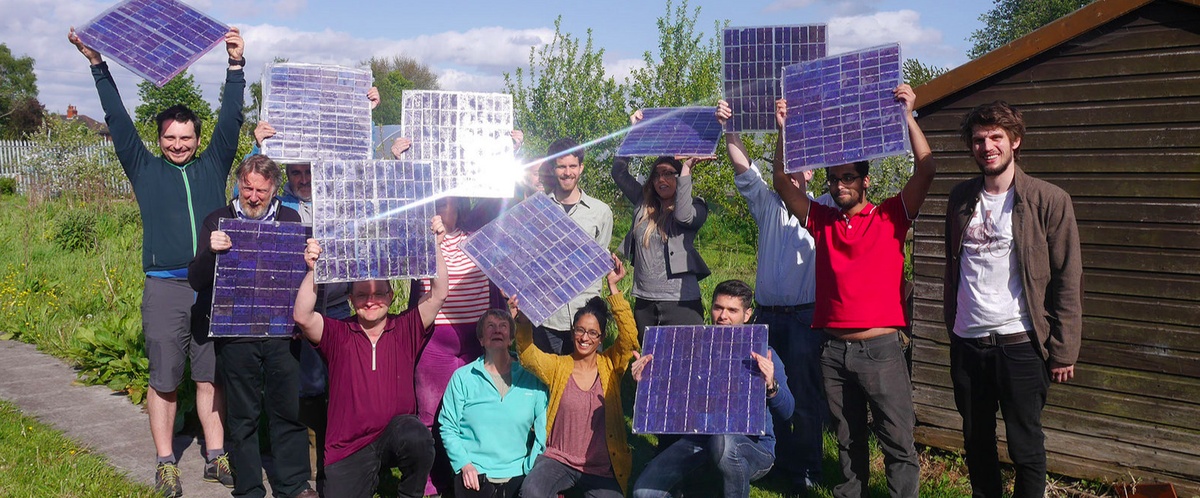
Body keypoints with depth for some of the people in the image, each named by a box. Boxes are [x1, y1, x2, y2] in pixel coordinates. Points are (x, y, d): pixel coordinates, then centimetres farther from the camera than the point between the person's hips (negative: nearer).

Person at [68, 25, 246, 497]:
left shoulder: (212, 167, 13)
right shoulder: (145, 170, 10)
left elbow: (230, 119, 8)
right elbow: (118, 120, 7)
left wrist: (236, 64, 1)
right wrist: (97, 64, 4)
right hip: (165, 288, -1)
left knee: (211, 375, 7)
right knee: (164, 380, 3)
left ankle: (215, 457, 15)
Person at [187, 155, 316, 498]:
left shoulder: (290, 219, 8)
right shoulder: (219, 221, 4)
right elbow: (195, 280, -1)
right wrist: (211, 252, -20)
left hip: (281, 332, 1)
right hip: (235, 335, -1)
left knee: (288, 409, 6)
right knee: (242, 415, 8)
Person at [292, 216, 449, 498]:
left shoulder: (405, 330, 5)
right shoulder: (338, 335, 4)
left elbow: (438, 295, -5)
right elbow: (302, 316, -12)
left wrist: (435, 244, -12)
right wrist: (313, 270, -22)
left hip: (396, 436, 0)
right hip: (347, 449, 1)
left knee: (416, 436, -34)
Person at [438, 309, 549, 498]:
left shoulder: (531, 379, 5)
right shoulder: (462, 378, 4)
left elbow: (543, 428, 2)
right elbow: (448, 427, 2)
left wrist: (531, 468, -5)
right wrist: (464, 464, -8)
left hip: (518, 477, 1)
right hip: (474, 479, -1)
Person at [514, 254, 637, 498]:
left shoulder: (610, 365, 3)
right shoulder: (558, 366, 2)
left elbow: (630, 338, -14)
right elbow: (528, 355, -16)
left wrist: (613, 288, -19)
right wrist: (522, 322, -37)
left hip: (603, 467, 1)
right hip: (559, 459, -1)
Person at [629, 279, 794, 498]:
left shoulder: (761, 354, -6)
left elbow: (785, 413, -16)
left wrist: (771, 386, -37)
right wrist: (645, 381, -14)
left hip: (753, 445, -3)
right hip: (700, 438, 3)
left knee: (724, 443, -40)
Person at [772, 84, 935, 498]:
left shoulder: (890, 217, 1)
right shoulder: (822, 222, 10)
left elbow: (925, 171, -10)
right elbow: (783, 183, 6)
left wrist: (906, 115, -14)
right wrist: (784, 130, -3)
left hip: (880, 347, -3)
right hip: (834, 350, 4)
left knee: (898, 441, 1)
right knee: (848, 440, 16)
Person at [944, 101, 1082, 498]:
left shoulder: (1050, 201, -6)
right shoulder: (961, 198, 8)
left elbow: (1068, 282, -6)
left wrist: (1063, 350, -8)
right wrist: (951, 325, 12)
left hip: (1019, 345, -4)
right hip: (967, 343, 4)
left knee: (1026, 448, 5)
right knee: (976, 442, 15)